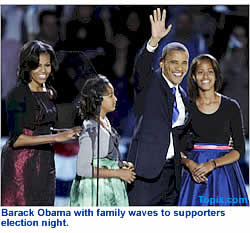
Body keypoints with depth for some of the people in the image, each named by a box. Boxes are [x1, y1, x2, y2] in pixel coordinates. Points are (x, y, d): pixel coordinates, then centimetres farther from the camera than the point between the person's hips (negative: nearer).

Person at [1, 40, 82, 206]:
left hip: (45, 165, 7)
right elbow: (17, 139, -19)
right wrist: (56, 137, -23)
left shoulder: (50, 94, 12)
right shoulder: (18, 95, -10)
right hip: (21, 166, -7)